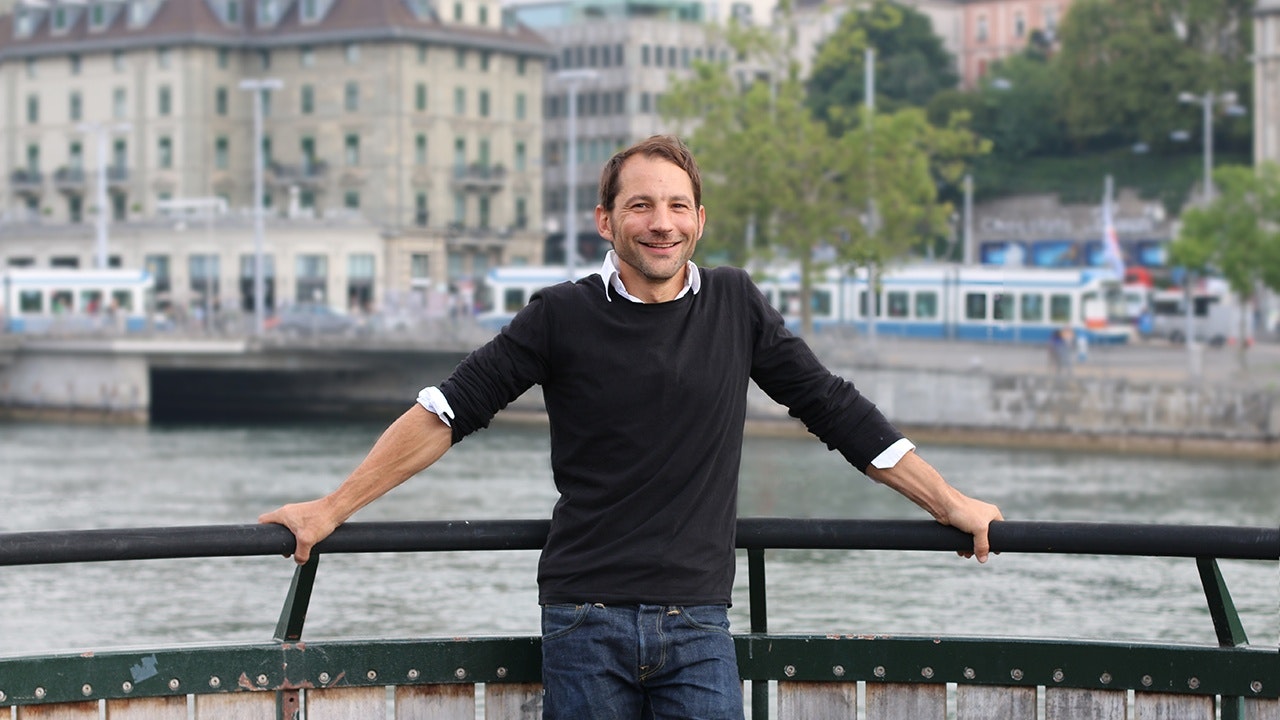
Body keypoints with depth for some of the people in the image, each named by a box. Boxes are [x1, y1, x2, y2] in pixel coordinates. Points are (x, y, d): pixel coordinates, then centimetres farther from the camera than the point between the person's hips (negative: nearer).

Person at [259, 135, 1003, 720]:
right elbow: (447, 412, 3)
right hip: (587, 620, -1)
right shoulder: (564, 317, 0)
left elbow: (838, 412, 13)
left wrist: (952, 505, 14)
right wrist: (333, 509, 0)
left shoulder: (735, 306, 7)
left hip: (697, 625, 1)